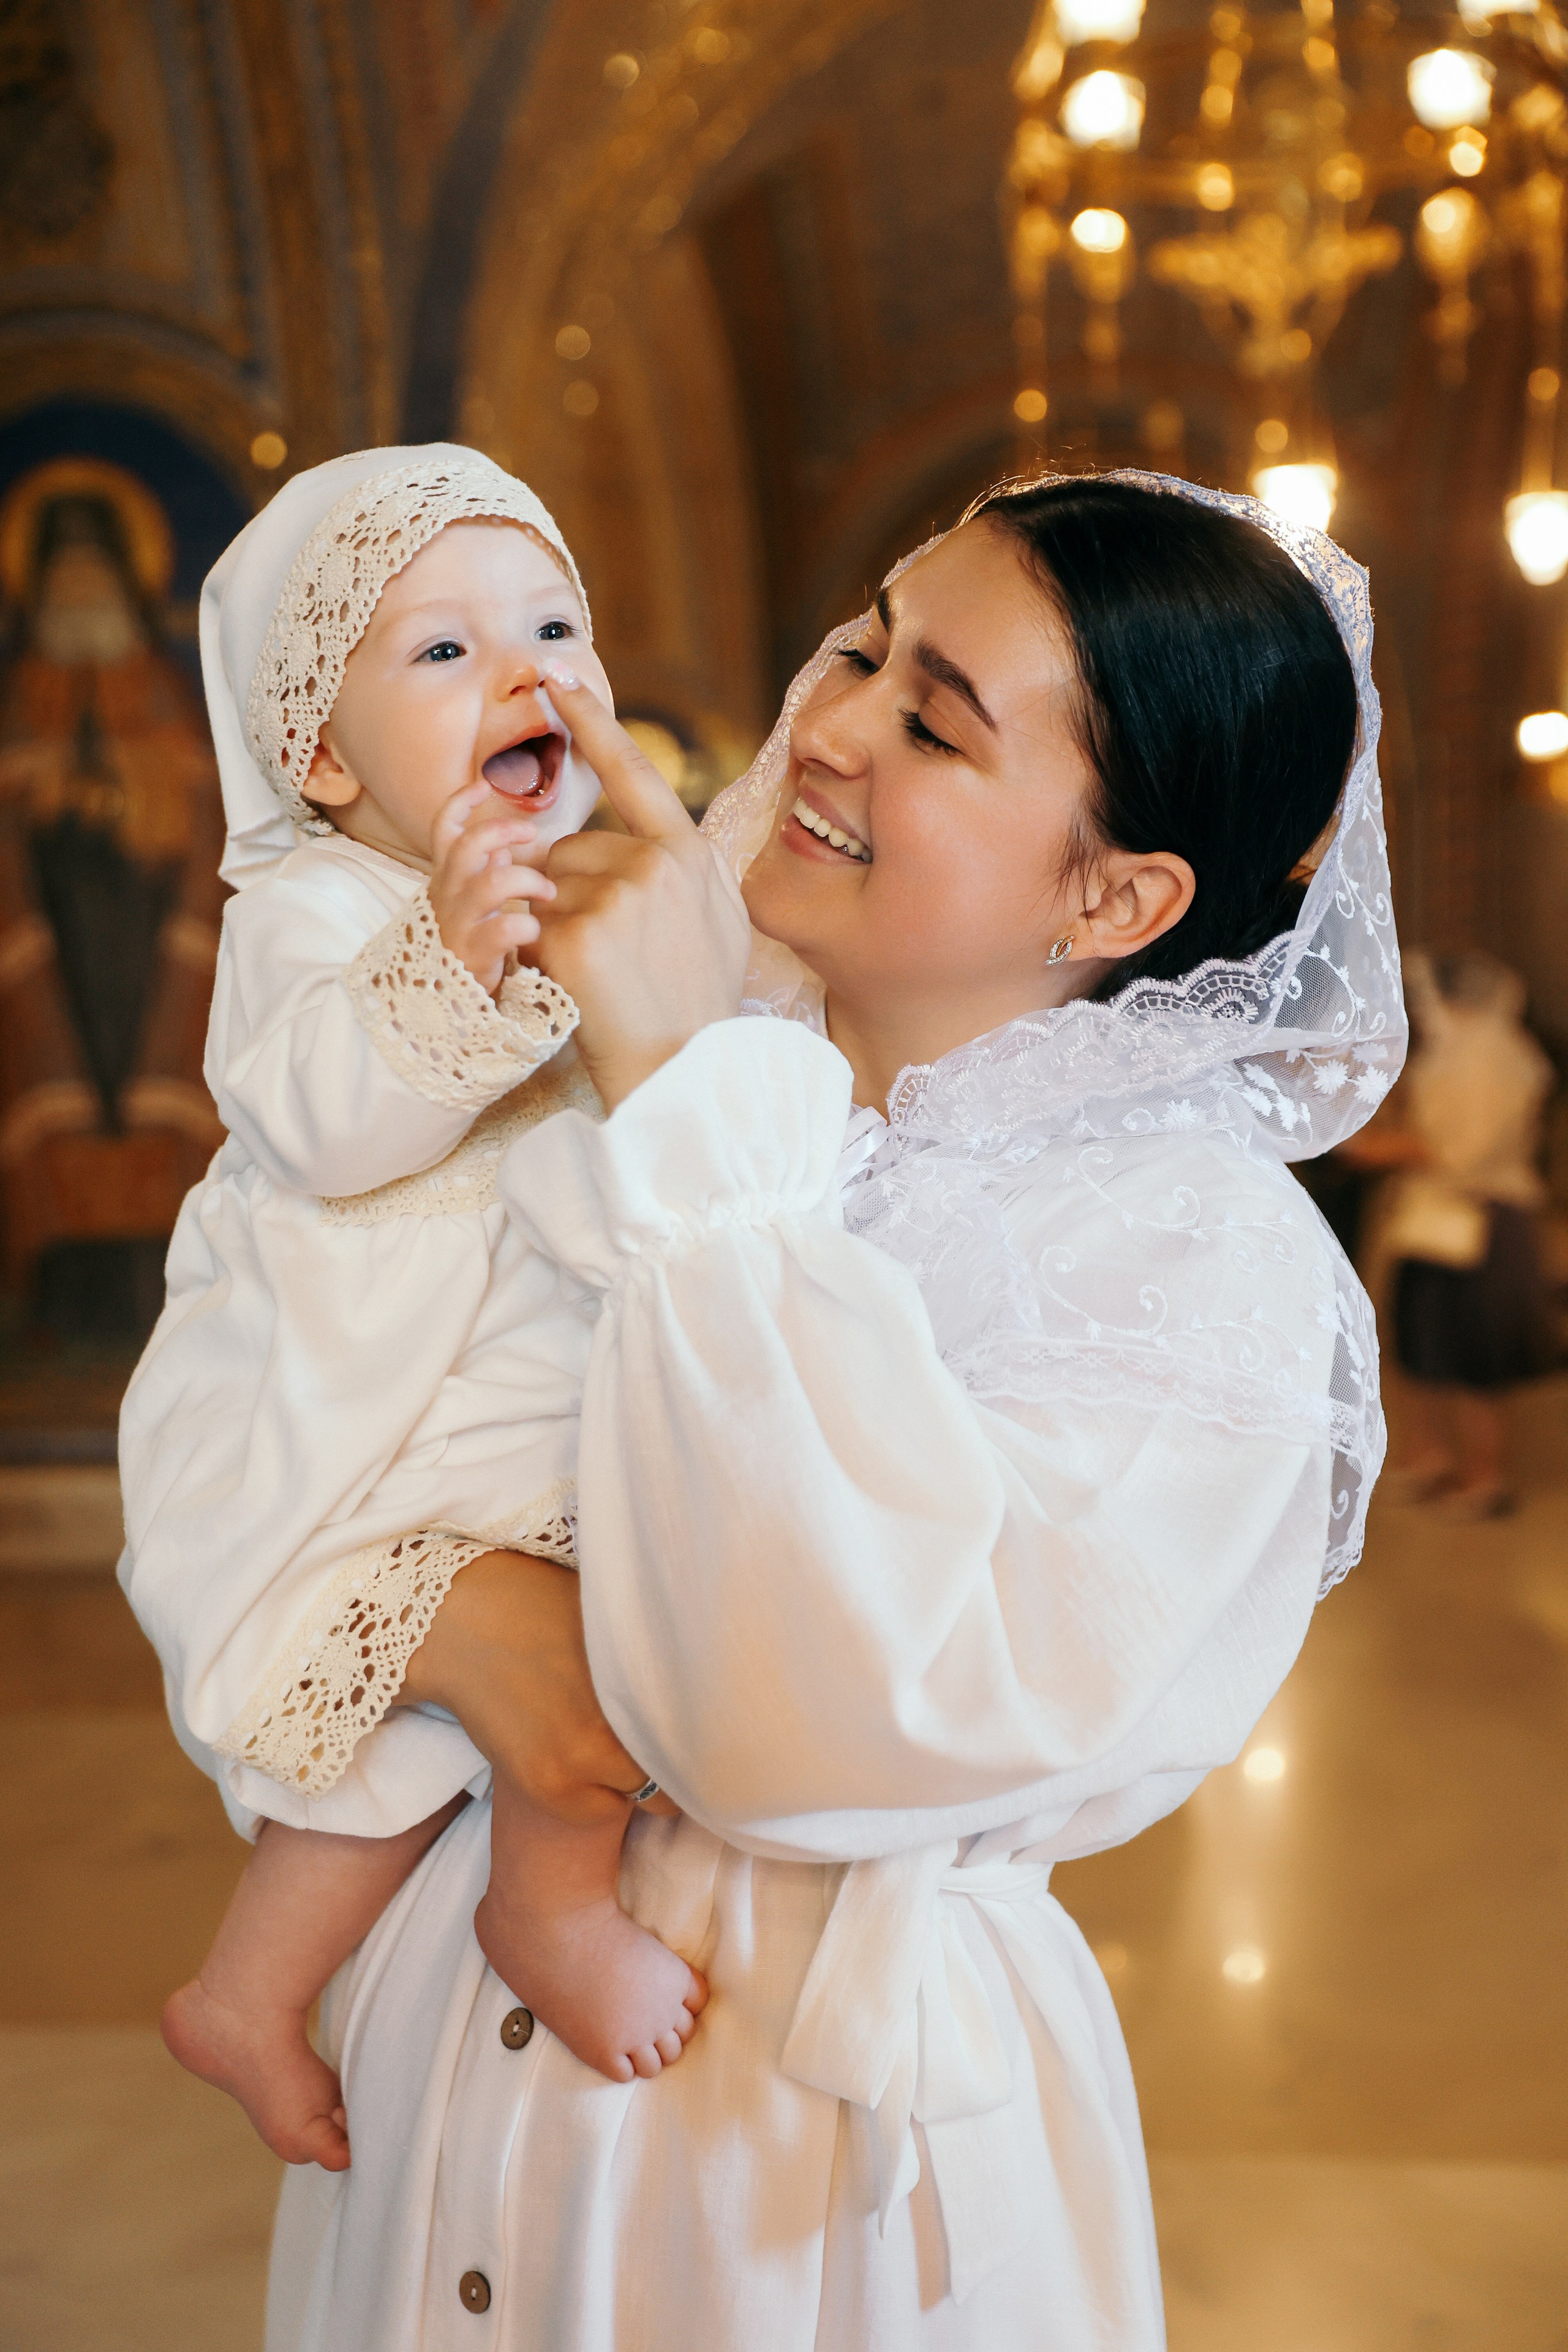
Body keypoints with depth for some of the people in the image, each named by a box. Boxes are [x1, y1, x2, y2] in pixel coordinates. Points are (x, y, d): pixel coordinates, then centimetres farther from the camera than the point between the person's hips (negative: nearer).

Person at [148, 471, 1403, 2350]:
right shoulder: (593, 1061, -4)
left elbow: (854, 1713, -29)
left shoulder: (1204, 1256, -17)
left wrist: (692, 1102, -28)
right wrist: (431, 1616, -24)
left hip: (825, 2120, -3)